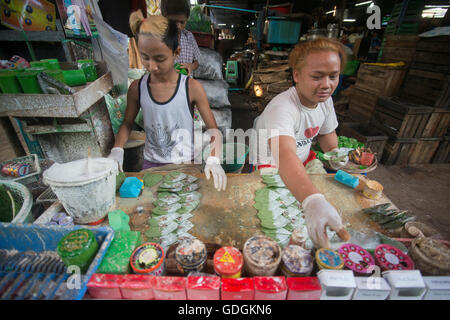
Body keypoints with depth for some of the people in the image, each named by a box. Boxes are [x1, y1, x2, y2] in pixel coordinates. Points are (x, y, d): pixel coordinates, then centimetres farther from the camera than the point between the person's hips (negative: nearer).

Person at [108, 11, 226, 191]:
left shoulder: (192, 88, -12)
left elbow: (213, 129, -8)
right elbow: (127, 124, 11)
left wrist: (213, 160, -23)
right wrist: (117, 150, -6)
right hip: (151, 164, 3)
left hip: (185, 164, -2)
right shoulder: (137, 88, -3)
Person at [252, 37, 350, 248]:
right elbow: (285, 155, -53)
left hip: (304, 158, 8)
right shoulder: (281, 108, -35)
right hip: (272, 165, -7)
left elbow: (326, 131, 12)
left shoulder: (325, 100, -7)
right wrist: (313, 201, -67)